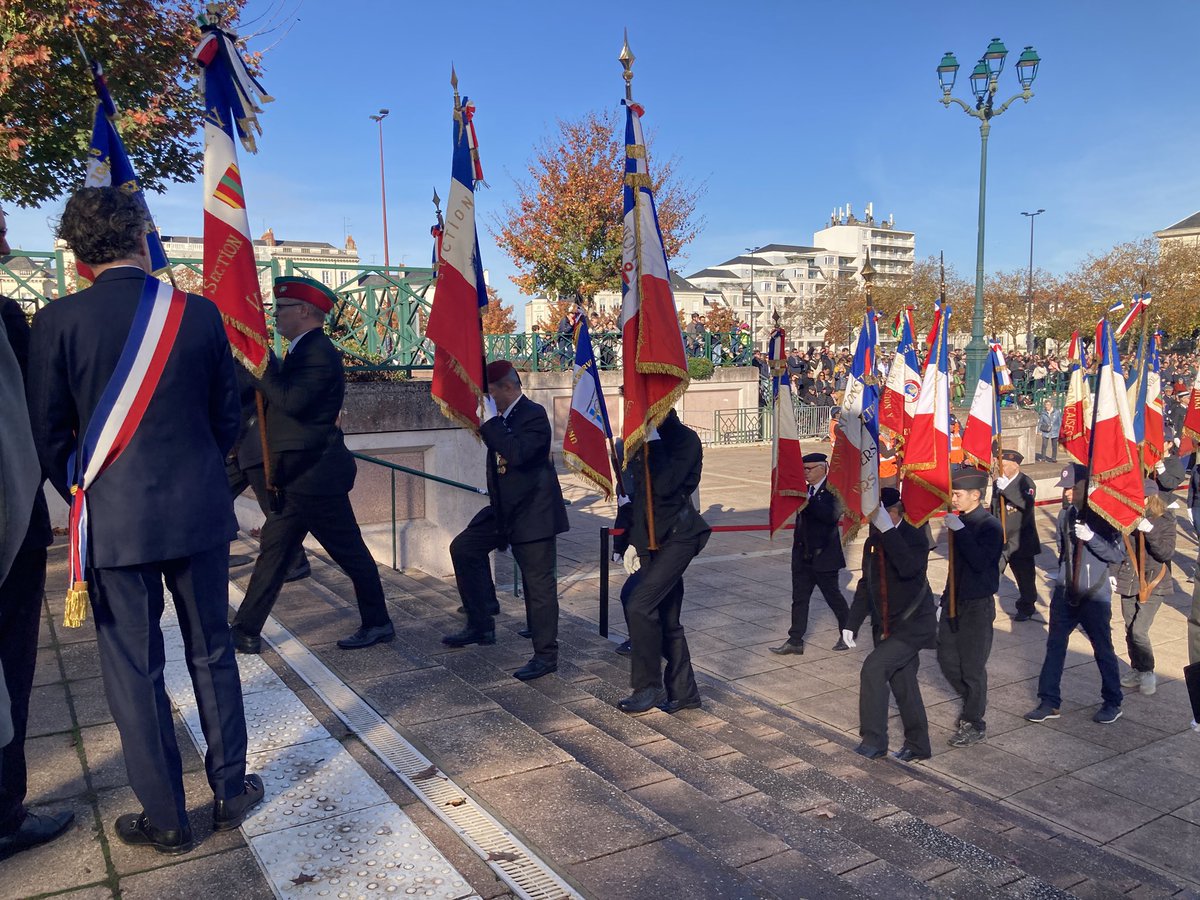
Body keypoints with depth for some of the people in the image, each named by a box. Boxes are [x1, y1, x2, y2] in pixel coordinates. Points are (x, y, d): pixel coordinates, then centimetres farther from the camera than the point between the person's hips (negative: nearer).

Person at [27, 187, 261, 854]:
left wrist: (84, 496, 15)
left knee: (135, 669, 9)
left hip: (114, 520, -2)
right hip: (201, 511, 2)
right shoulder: (199, 312, -3)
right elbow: (228, 415, 4)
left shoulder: (59, 321, -8)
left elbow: (49, 434, -2)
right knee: (211, 652, 15)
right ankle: (231, 790, 26)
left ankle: (166, 819, 21)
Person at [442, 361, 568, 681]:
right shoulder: (500, 418, 9)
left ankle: (546, 655, 9)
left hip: (533, 512, -9)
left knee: (538, 583, -3)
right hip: (504, 509, 10)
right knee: (464, 547, 12)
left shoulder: (534, 415, -17)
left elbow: (517, 453, -33)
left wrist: (489, 420, -26)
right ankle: (481, 624, 21)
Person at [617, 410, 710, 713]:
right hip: (650, 541, 7)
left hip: (677, 536, -7)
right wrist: (630, 542, 15)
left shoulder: (684, 438, -10)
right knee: (666, 619, 11)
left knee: (640, 606, -17)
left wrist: (654, 442, -18)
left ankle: (648, 687, -3)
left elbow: (665, 486, -24)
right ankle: (683, 691, 23)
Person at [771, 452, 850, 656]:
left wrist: (808, 500, -32)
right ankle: (795, 641, 12)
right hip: (802, 555, 7)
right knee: (799, 598, 7)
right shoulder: (805, 490, 9)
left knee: (833, 596, 9)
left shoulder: (832, 490, -14)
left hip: (823, 556, -7)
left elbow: (832, 515, -29)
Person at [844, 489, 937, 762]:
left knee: (873, 668, -19)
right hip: (885, 626, 7)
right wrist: (852, 624, 7)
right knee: (903, 685, 14)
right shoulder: (873, 542, 5)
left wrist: (888, 530, -37)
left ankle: (874, 740, -8)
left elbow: (909, 568, -37)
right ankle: (917, 746, 30)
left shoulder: (914, 536, -15)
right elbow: (865, 586, 12)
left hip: (913, 626, -7)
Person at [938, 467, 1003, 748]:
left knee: (972, 667, 1)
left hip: (977, 606, -7)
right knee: (947, 659, 14)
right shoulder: (958, 520, 5)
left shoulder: (990, 525, -15)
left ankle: (974, 725, 15)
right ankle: (972, 702, 37)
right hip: (953, 601, 7)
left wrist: (960, 531, -30)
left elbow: (980, 562, -30)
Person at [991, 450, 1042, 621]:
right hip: (999, 540, 4)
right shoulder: (998, 483, 6)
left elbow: (1027, 503, -32)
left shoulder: (1026, 482, -11)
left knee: (1024, 576, 8)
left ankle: (1026, 608, 26)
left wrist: (1006, 489, -37)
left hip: (1020, 541, -4)